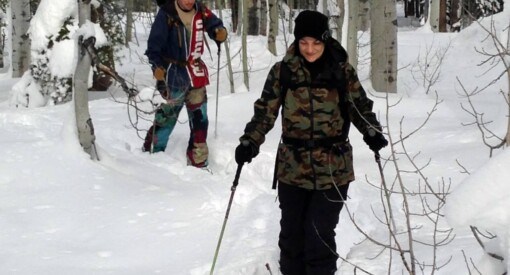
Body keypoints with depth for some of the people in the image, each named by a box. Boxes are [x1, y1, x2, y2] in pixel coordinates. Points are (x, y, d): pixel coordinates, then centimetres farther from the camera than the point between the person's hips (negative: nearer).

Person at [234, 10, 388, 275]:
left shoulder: (342, 71, -3)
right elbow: (265, 110, 2)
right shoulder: (282, 71, -2)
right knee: (291, 231, 13)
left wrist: (372, 132, -13)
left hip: (332, 169, -2)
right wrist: (250, 141, -12)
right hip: (292, 167, 2)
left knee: (320, 234, -5)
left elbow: (360, 106, 6)